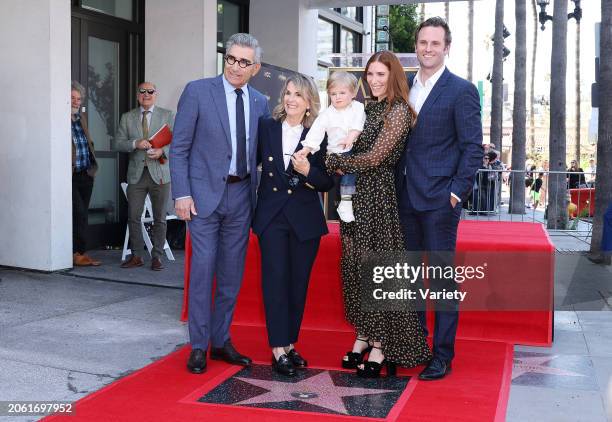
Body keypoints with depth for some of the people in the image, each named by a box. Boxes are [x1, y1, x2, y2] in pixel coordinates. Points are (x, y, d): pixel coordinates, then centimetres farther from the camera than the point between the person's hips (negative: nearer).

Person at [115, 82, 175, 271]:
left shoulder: (167, 115, 6)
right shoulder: (127, 118, 10)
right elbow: (118, 143, 5)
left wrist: (162, 151, -17)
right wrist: (136, 144, -14)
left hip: (159, 173, -1)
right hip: (136, 174, 2)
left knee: (159, 218, 3)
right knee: (133, 217, 2)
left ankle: (157, 256, 12)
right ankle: (137, 256, 14)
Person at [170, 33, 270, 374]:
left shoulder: (260, 103, 9)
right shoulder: (198, 91, -4)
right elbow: (179, 147, -4)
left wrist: (259, 193, 6)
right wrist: (182, 194, -11)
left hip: (242, 195, 4)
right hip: (205, 193, -4)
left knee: (232, 273, 10)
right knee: (203, 269, -3)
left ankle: (221, 340, 23)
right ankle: (199, 346, 10)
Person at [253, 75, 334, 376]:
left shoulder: (318, 136, 0)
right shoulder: (266, 127, 4)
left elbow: (328, 183, 1)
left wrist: (308, 171, -17)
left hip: (305, 220, 0)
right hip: (271, 216, 0)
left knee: (298, 282, 6)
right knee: (276, 279, -5)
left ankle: (289, 343, 19)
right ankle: (278, 349, -1)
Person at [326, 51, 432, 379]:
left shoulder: (399, 111, -9)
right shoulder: (368, 108, 15)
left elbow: (374, 157, -15)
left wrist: (334, 162, -8)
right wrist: (338, 165, -4)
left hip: (377, 194, -8)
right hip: (355, 195, 8)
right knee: (355, 267, 10)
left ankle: (381, 347, 7)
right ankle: (363, 337, 21)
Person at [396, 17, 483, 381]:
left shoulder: (462, 91, -4)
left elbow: (473, 147, -7)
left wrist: (457, 191, -13)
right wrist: (397, 187, 8)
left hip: (440, 200, -6)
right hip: (406, 198, 6)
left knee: (443, 277, -1)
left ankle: (443, 356, 8)